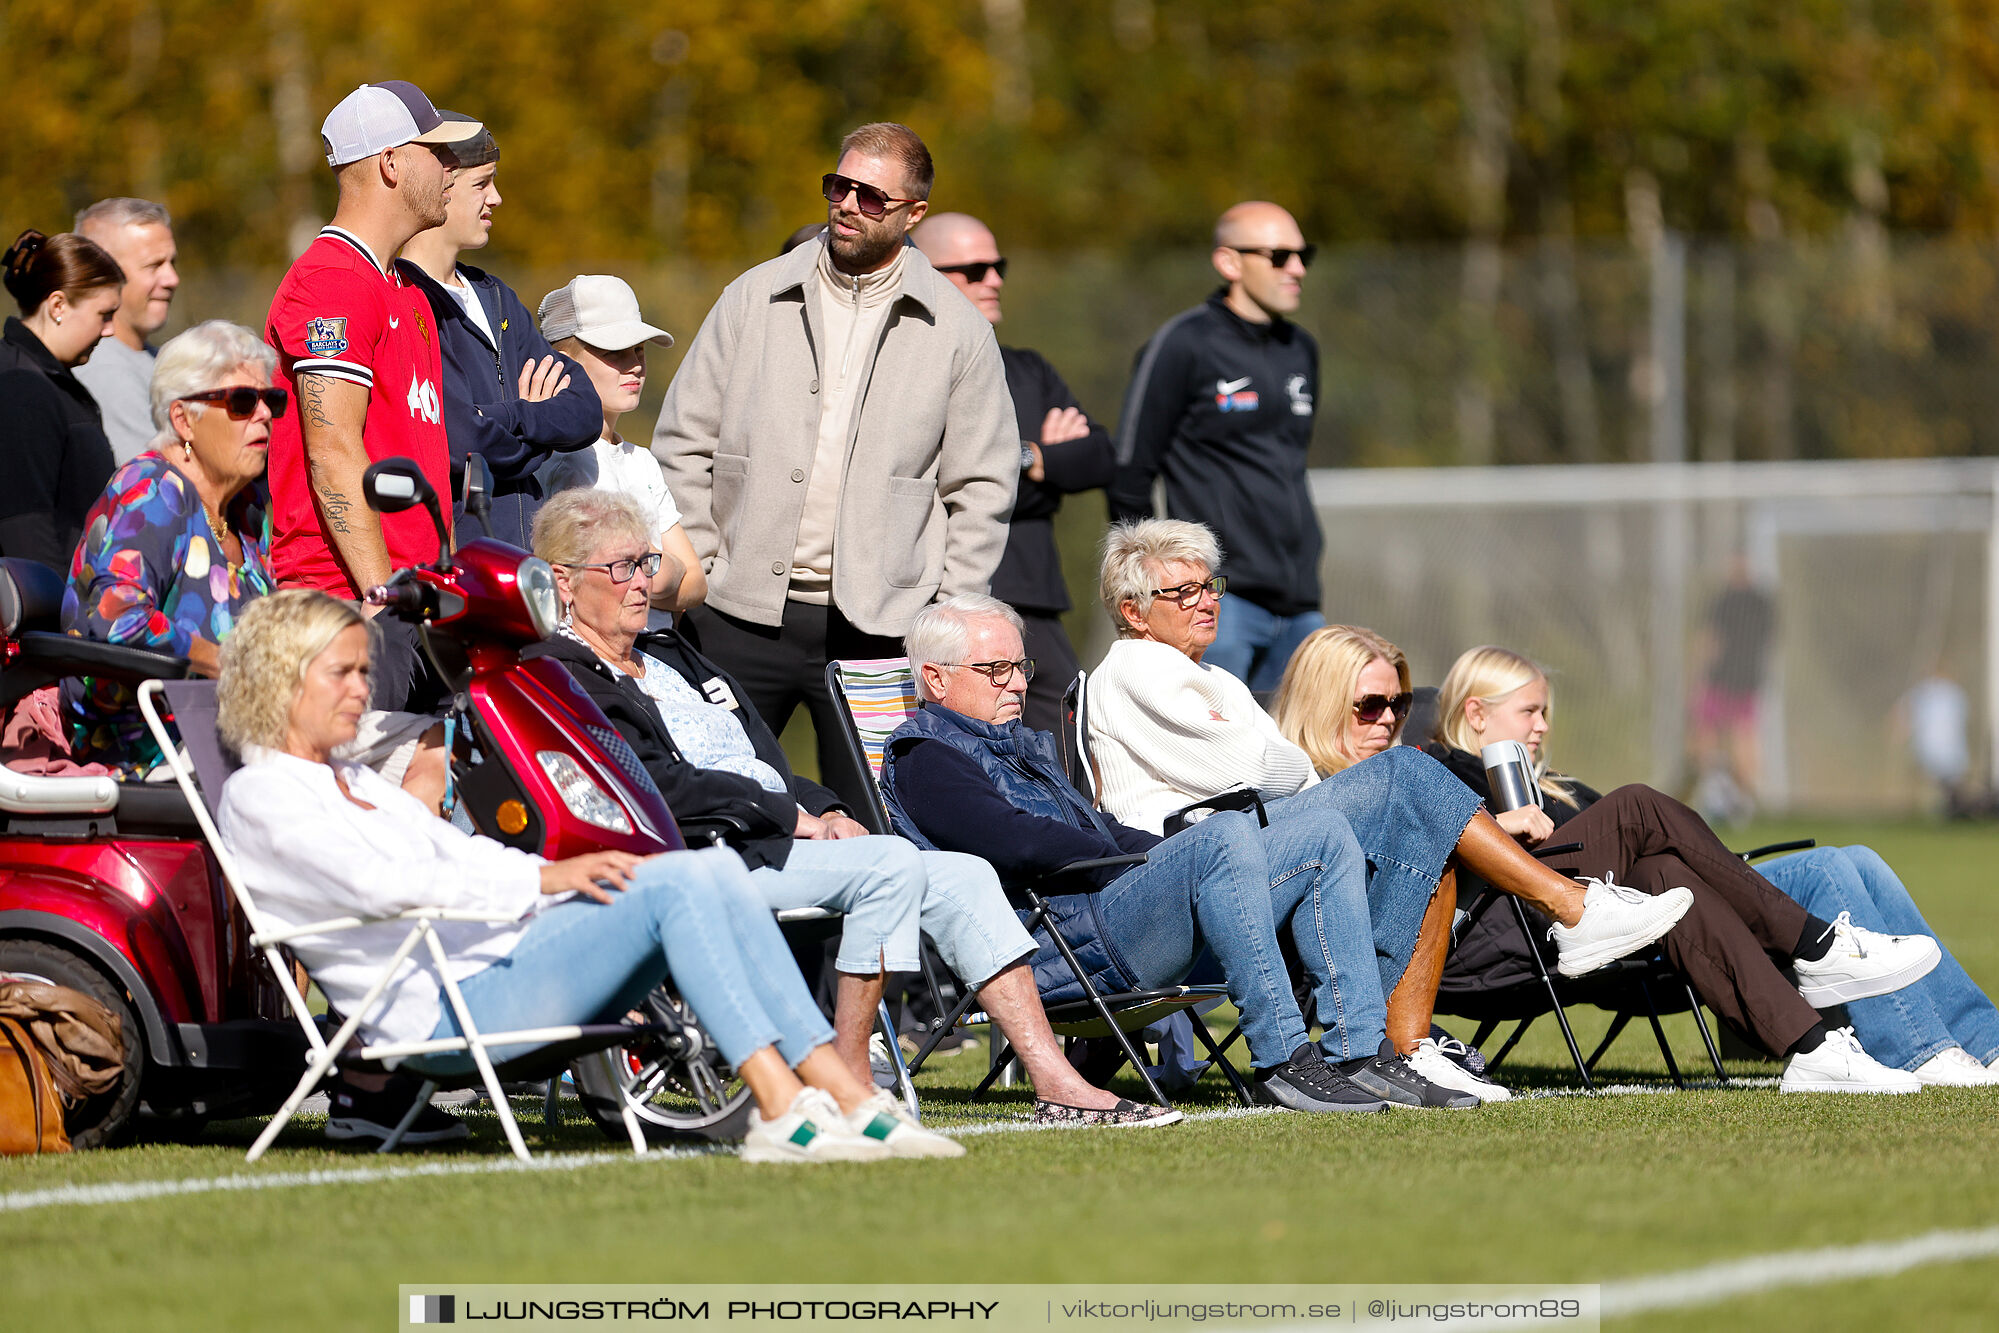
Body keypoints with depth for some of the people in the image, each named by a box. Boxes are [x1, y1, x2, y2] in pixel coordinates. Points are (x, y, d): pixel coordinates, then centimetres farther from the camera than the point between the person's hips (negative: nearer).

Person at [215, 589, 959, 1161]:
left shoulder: (354, 782, 29)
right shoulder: (260, 796, -1)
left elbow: (459, 853, 23)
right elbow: (382, 884, -15)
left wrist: (581, 876, 6)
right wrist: (544, 880, -16)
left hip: (496, 964, 9)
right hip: (442, 1007, -9)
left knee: (714, 872, -8)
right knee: (678, 888, -22)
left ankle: (841, 1095, -18)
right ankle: (781, 1110, -28)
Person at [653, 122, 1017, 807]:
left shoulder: (957, 331, 4)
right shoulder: (755, 298, 7)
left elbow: (981, 487, 8)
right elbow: (684, 443, 10)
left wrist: (947, 614, 0)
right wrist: (699, 570, 1)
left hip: (877, 625, -1)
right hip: (743, 619, 1)